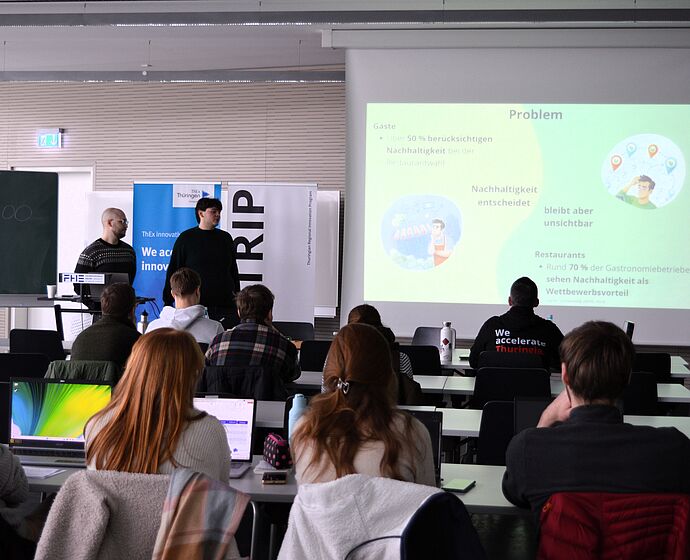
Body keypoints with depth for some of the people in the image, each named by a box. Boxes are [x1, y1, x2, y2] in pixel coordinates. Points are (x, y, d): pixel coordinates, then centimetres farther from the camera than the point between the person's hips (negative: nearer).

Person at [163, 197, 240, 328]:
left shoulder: (225, 238, 13)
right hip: (195, 302, -3)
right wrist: (168, 302, -1)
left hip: (225, 304, 3)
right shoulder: (186, 238, 4)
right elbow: (173, 270, 4)